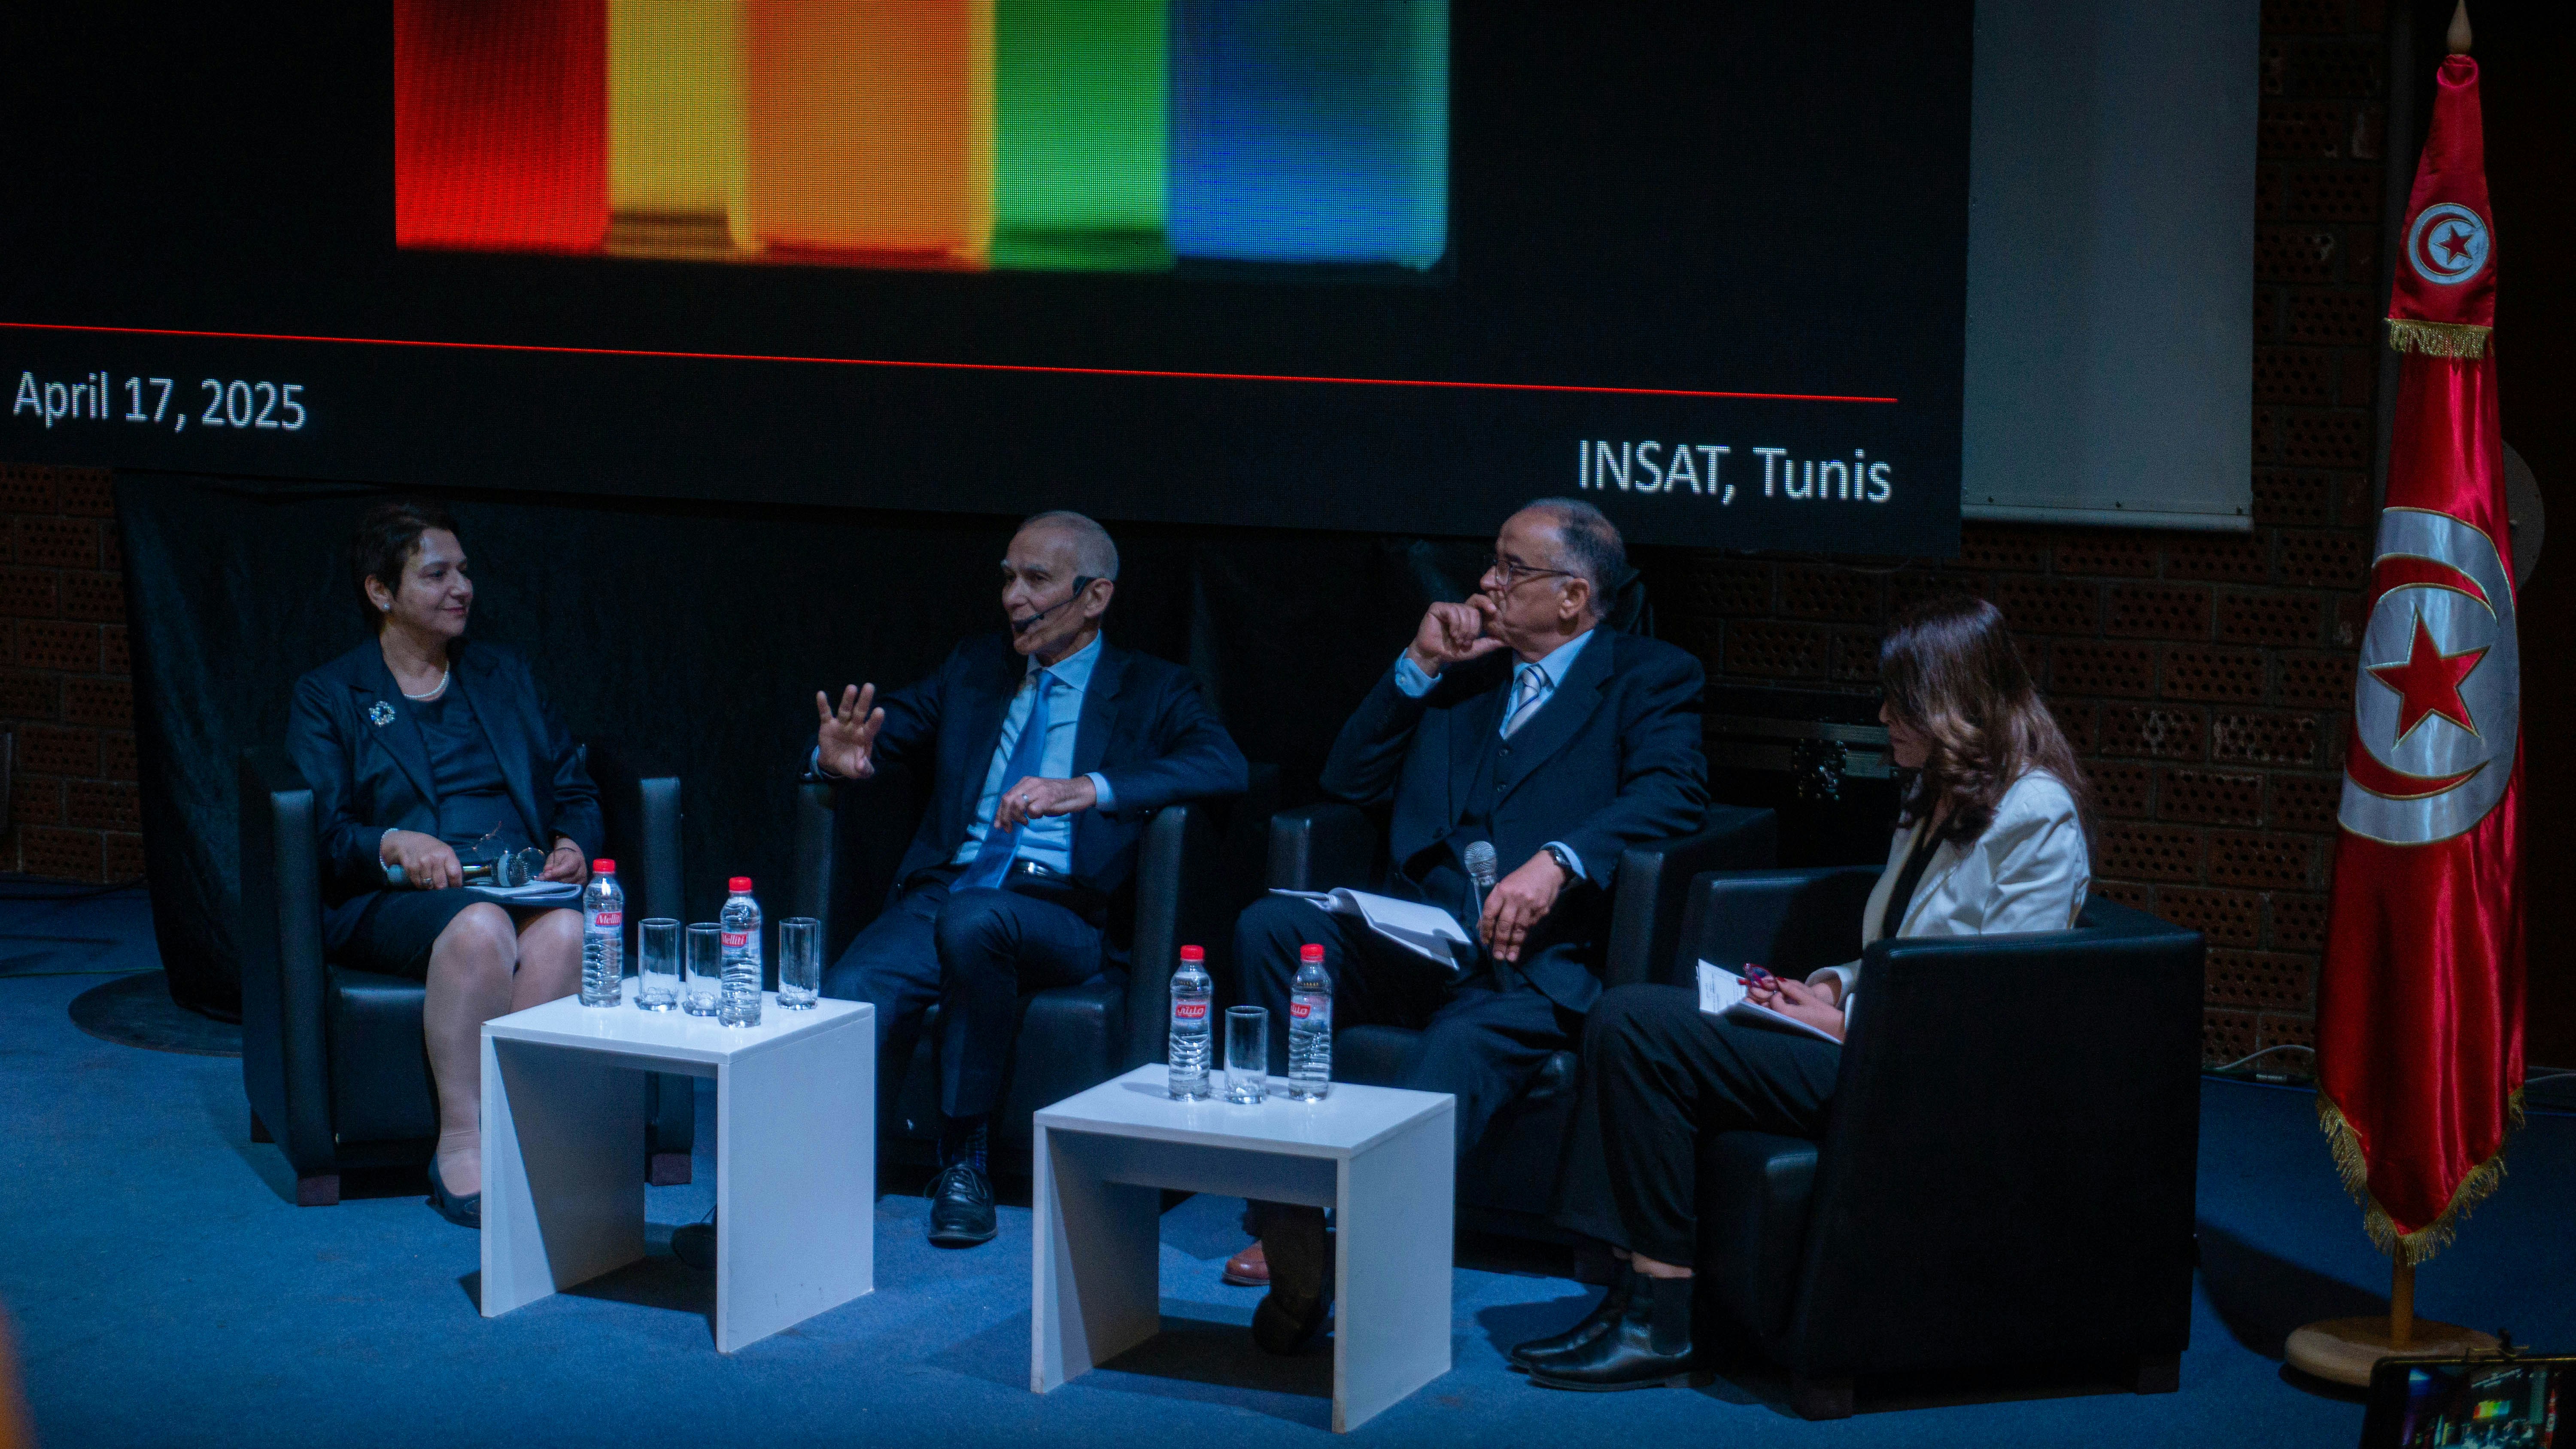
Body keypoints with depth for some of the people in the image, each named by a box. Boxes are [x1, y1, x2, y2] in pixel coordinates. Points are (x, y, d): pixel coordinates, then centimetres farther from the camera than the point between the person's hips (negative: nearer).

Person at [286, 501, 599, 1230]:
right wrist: (397, 845, -20)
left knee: (566, 932, -34)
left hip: (526, 886, 3)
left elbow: (575, 793, 22)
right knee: (481, 927, -38)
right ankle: (462, 1146, -33)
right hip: (393, 902, -3)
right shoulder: (329, 696, 13)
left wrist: (573, 846, -1)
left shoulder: (505, 676, 25)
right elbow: (321, 830, 0)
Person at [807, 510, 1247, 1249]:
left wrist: (1090, 789, -24)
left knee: (974, 918, -38)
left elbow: (1223, 766, -10)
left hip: (1063, 911, -3)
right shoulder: (974, 668, 22)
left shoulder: (1153, 692, 9)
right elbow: (891, 724, 15)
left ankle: (965, 1159, -24)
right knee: (852, 996, -29)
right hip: (944, 891, 3)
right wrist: (841, 755, -12)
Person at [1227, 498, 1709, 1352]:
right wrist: (1418, 667, 9)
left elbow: (1673, 793, -11)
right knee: (1270, 925, -23)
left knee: (1463, 1048, -37)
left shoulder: (1649, 679, 10)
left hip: (1531, 963, -5)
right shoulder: (1462, 668, 25)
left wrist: (1557, 862, -27)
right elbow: (1349, 783, 21)